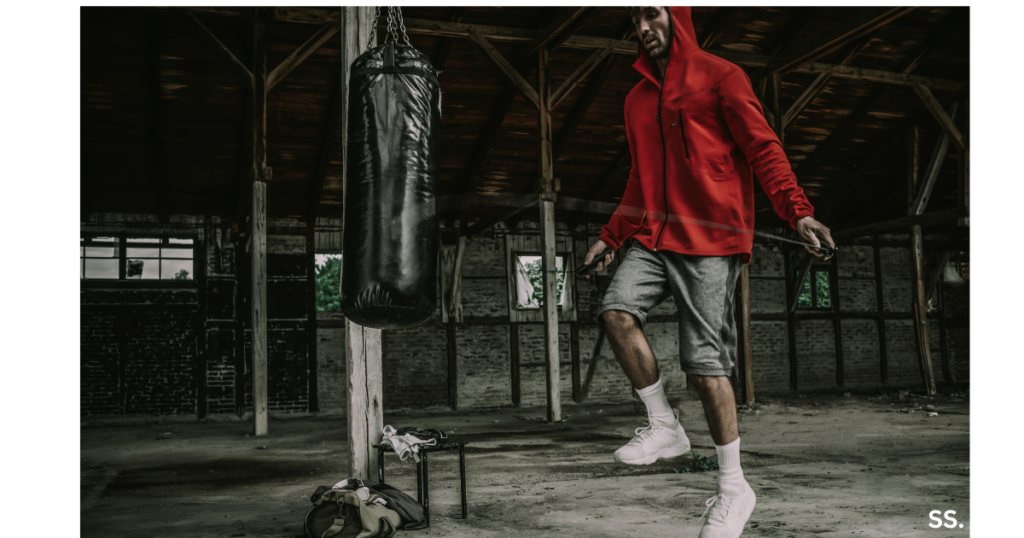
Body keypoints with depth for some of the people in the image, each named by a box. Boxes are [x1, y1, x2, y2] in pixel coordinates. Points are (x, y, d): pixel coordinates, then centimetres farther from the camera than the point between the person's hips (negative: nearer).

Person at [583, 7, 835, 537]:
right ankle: (665, 428, 1)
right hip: (653, 236, 6)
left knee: (705, 363, -7)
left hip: (710, 238, -6)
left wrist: (796, 210, -20)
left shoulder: (720, 76, 1)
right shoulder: (637, 98, 20)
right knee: (616, 311, -18)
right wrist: (611, 234, 25)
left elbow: (762, 148, -7)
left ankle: (734, 487, 8)